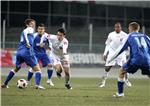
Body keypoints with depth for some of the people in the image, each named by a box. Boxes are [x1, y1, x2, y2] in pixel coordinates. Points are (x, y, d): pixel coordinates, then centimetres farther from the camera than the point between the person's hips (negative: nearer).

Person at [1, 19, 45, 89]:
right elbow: (25, 32, -21)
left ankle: (5, 84, 26)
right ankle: (37, 85, -19)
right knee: (37, 69, -2)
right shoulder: (30, 29, 1)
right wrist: (27, 42, -30)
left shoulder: (25, 31, 25)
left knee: (16, 68, 25)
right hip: (27, 52, -8)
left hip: (19, 52, 8)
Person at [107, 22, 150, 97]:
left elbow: (121, 49, 12)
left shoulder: (129, 36, 13)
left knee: (122, 71, 18)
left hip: (135, 60, -2)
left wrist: (110, 59, 19)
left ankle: (120, 93, 14)